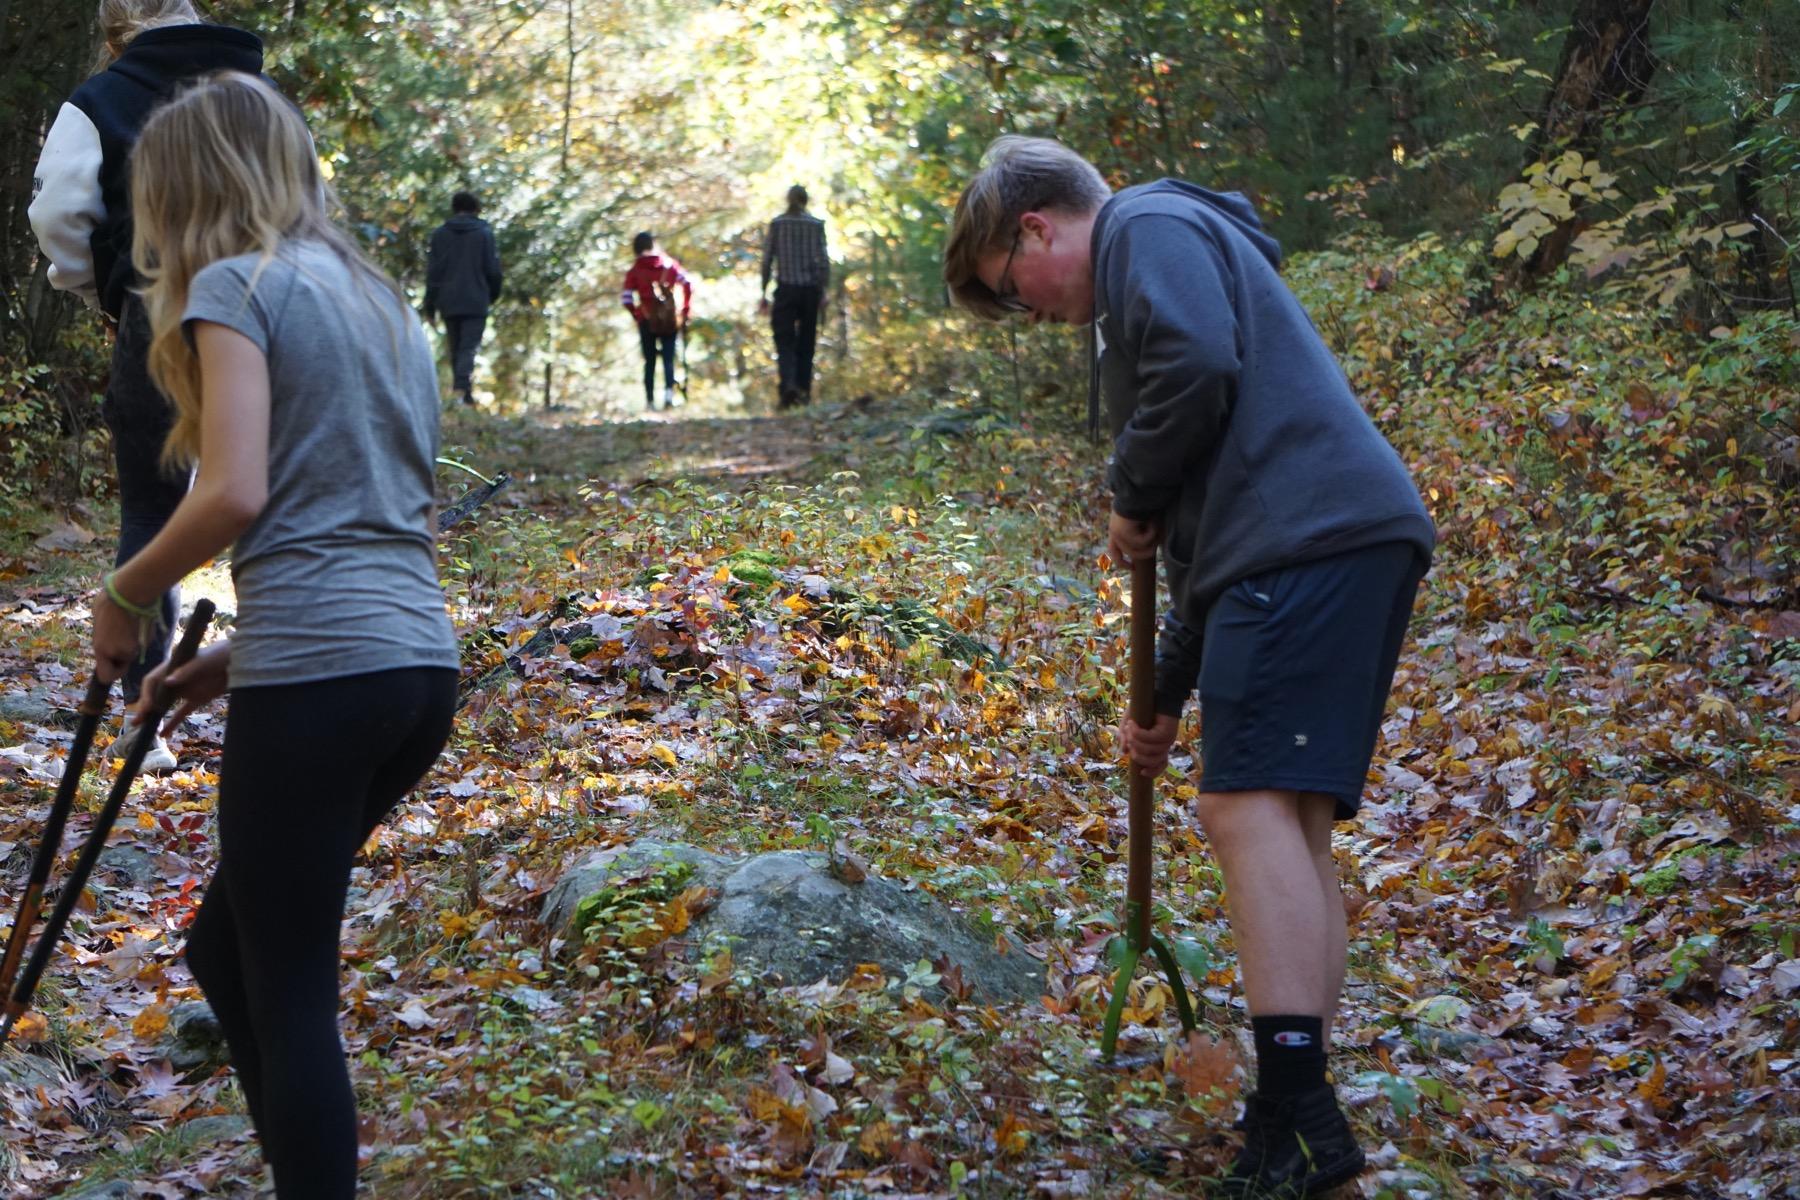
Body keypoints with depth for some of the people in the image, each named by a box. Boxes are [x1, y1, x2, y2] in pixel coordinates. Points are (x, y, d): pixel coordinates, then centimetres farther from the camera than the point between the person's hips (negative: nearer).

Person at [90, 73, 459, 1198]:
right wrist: (238, 655, 20)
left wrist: (123, 597, 1)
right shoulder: (381, 298, 21)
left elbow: (235, 495, -15)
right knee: (233, 949, 20)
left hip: (317, 677, -8)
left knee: (287, 993, 1)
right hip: (422, 661, 8)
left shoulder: (236, 285, -2)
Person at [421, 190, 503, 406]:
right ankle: (464, 385, -26)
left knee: (455, 348, 14)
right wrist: (493, 295, 18)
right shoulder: (484, 233, 0)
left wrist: (430, 307, 7)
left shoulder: (439, 234, 5)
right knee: (469, 347, -7)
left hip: (449, 302, 2)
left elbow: (433, 272, 4)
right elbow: (493, 270, 0)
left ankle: (459, 386, 16)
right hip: (476, 302, -2)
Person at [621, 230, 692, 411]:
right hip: (670, 319, 0)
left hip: (647, 320, 0)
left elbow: (627, 299, -8)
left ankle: (650, 401, 7)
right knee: (669, 359, 3)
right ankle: (669, 390, -20)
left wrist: (637, 316, 6)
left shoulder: (634, 271, 1)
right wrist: (685, 310, -1)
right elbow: (688, 284, -5)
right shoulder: (670, 264, 5)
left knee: (649, 362, 9)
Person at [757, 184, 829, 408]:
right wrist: (823, 292, 3)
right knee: (806, 342, 11)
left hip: (785, 289, -1)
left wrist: (764, 293, 5)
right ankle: (804, 390, 11)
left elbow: (767, 260, 0)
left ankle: (789, 384, -24)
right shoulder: (816, 224, 0)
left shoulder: (776, 224, 1)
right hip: (810, 288, 1)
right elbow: (823, 261, -4)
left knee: (784, 341, -2)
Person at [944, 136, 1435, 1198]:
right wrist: (1169, 695, 34)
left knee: (1250, 803, -15)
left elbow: (1199, 368, -19)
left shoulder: (1151, 229, 3)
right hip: (1350, 548, 11)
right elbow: (1207, 533, 34)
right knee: (1294, 825, 10)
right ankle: (1304, 1115, 11)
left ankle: (1298, 1114, -20)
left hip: (1312, 541, -11)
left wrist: (1133, 500, -3)